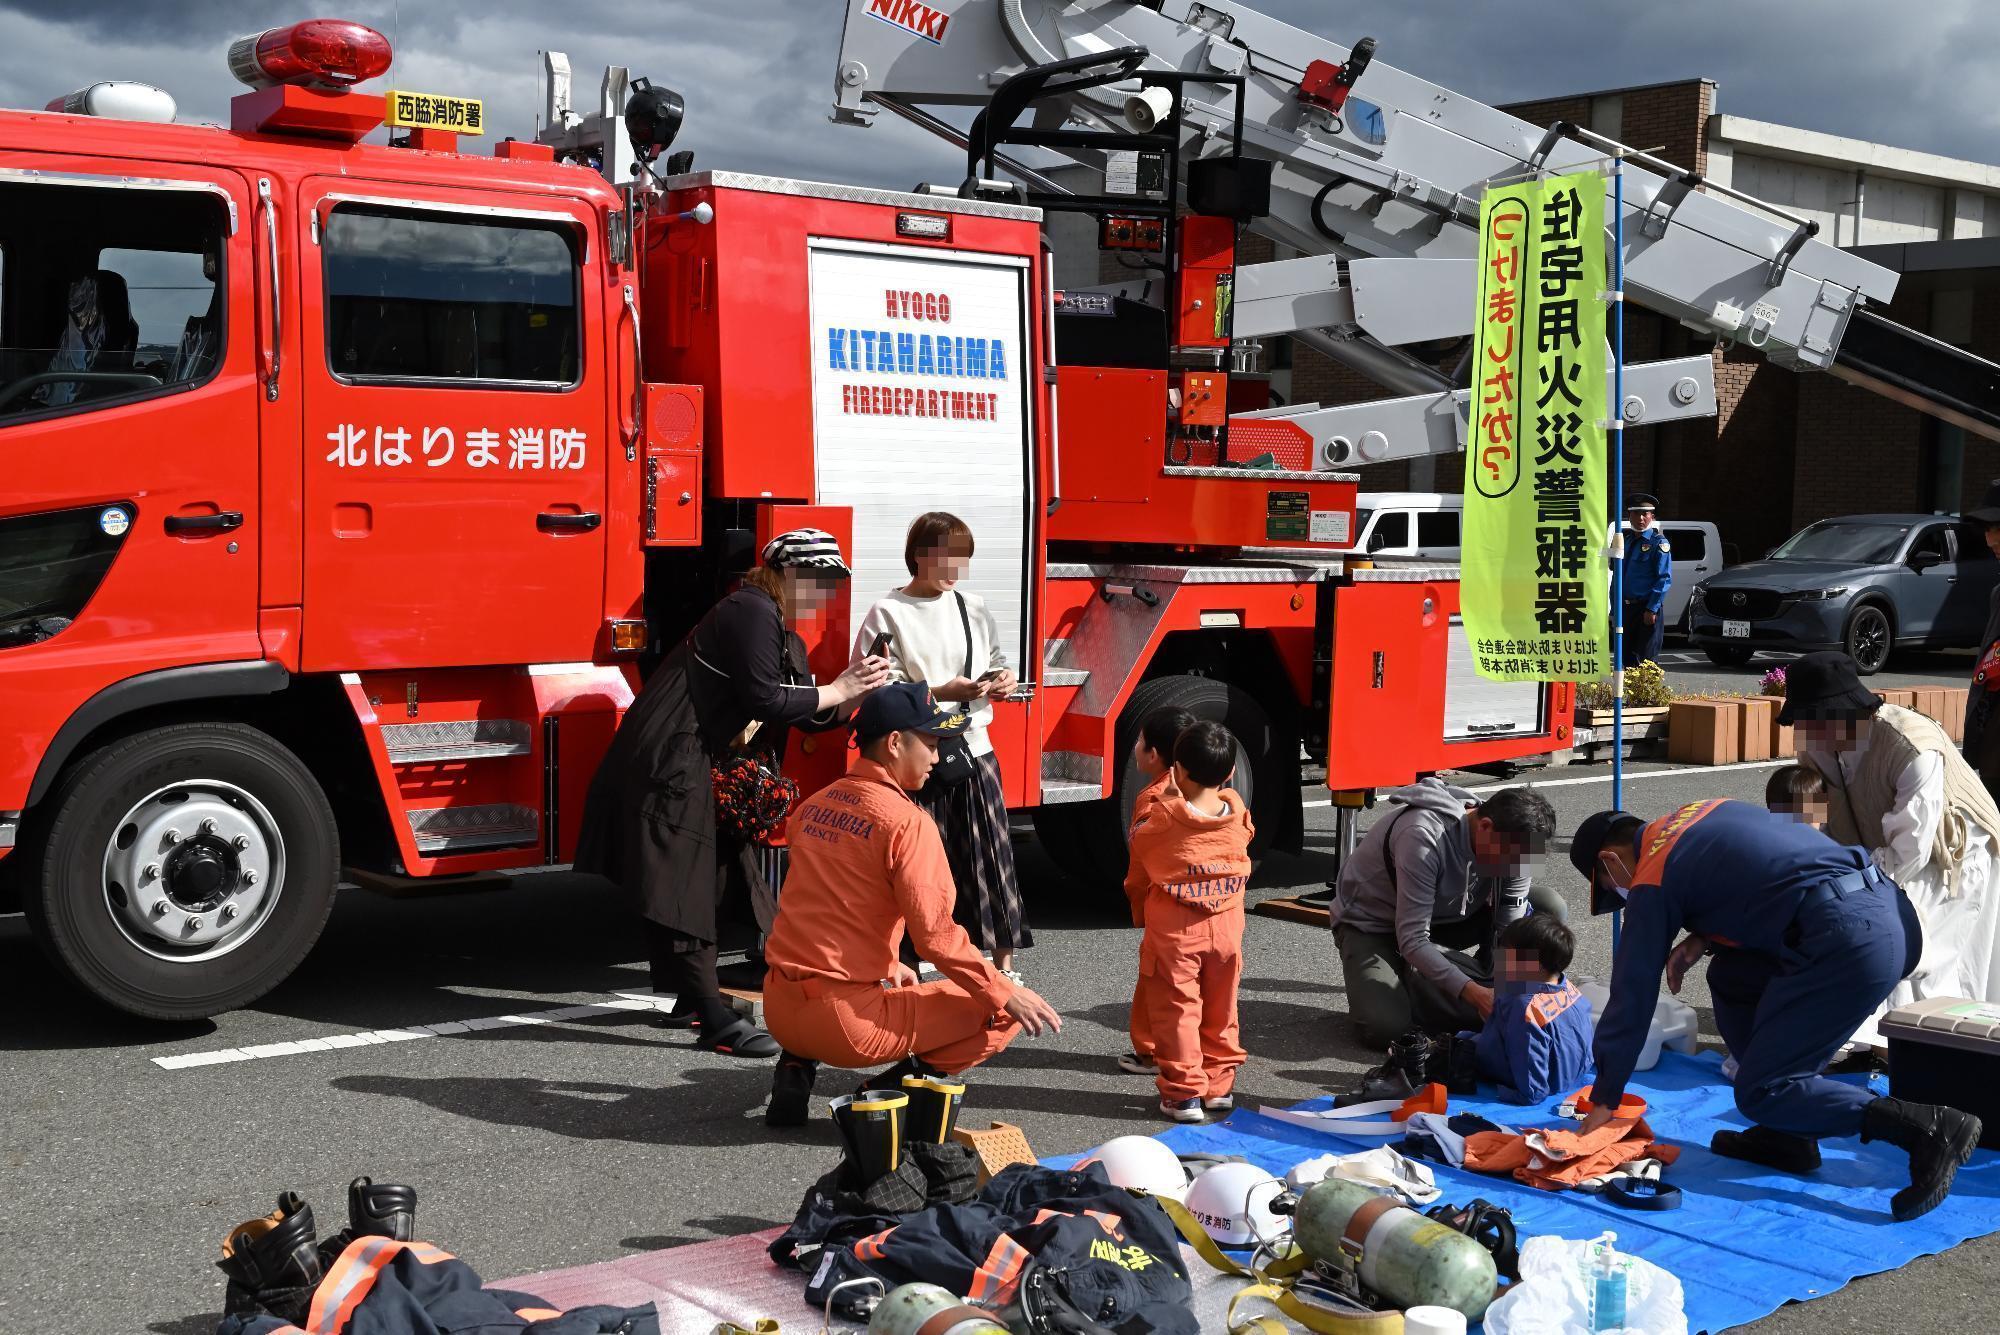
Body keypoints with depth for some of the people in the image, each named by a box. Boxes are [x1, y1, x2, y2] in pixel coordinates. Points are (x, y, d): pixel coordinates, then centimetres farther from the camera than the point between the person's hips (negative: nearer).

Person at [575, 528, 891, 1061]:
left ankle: (692, 1000, 28)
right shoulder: (751, 613, -15)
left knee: (708, 880, 16)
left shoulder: (788, 639, 16)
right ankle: (716, 1024, -10)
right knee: (682, 891, -9)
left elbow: (810, 715, 13)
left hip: (702, 769, 11)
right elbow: (764, 702, -22)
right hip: (670, 765, -11)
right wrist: (837, 689, -15)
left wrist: (856, 693, -3)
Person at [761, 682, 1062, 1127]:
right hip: (849, 1022, -7)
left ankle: (798, 1066, 15)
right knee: (1005, 1011, 3)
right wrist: (1007, 994, -8)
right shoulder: (906, 821, -12)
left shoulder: (815, 804, 11)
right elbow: (937, 934, -17)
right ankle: (896, 1085, -5)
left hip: (779, 1008, 7)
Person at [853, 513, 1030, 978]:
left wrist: (1002, 679, -5)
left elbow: (996, 661, 19)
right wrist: (943, 692, -21)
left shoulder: (973, 608, 9)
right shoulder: (888, 614, -6)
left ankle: (1004, 964, 12)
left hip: (974, 748, 4)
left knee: (992, 856, 3)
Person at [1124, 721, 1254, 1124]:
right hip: (1227, 928, 4)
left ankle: (1183, 1093, 6)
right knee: (1221, 1011, 16)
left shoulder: (1164, 818, -14)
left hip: (1176, 931, -4)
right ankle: (1219, 1087, 24)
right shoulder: (1238, 814, -5)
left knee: (1178, 1011, 5)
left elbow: (1139, 853, 0)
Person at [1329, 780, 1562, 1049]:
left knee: (1550, 908, -11)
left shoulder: (1514, 846, -17)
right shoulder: (1422, 837, -37)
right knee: (1388, 1028, -31)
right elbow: (1412, 940, -37)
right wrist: (1473, 993, -43)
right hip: (1371, 924, -6)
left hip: (1444, 914, 6)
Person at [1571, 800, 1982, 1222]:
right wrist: (1703, 938, 19)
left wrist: (1604, 1101, 14)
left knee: (1759, 1093, -2)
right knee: (1731, 978, 23)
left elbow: (1632, 991, 6)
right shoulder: (1706, 811, 25)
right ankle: (1787, 1136, 21)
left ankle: (1930, 1128, -12)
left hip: (1848, 943, -9)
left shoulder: (1652, 883, 3)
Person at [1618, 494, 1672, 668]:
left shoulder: (1659, 543, -5)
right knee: (1628, 659, 10)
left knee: (1647, 660, -5)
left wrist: (1652, 609, -18)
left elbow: (1665, 579, -11)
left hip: (1648, 610, -6)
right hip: (1626, 608, 6)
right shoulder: (1625, 541, 13)